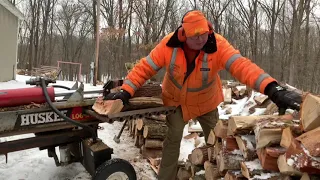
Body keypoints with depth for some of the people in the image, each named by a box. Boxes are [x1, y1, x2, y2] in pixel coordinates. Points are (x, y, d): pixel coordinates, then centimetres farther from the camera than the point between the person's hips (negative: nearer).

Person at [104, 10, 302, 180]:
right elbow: (145, 67, -20)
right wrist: (126, 91, -28)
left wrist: (273, 90, -55)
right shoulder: (169, 45, -26)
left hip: (206, 101, 1)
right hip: (176, 100, 0)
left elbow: (242, 66, -42)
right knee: (173, 139, 3)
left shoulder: (218, 45, -30)